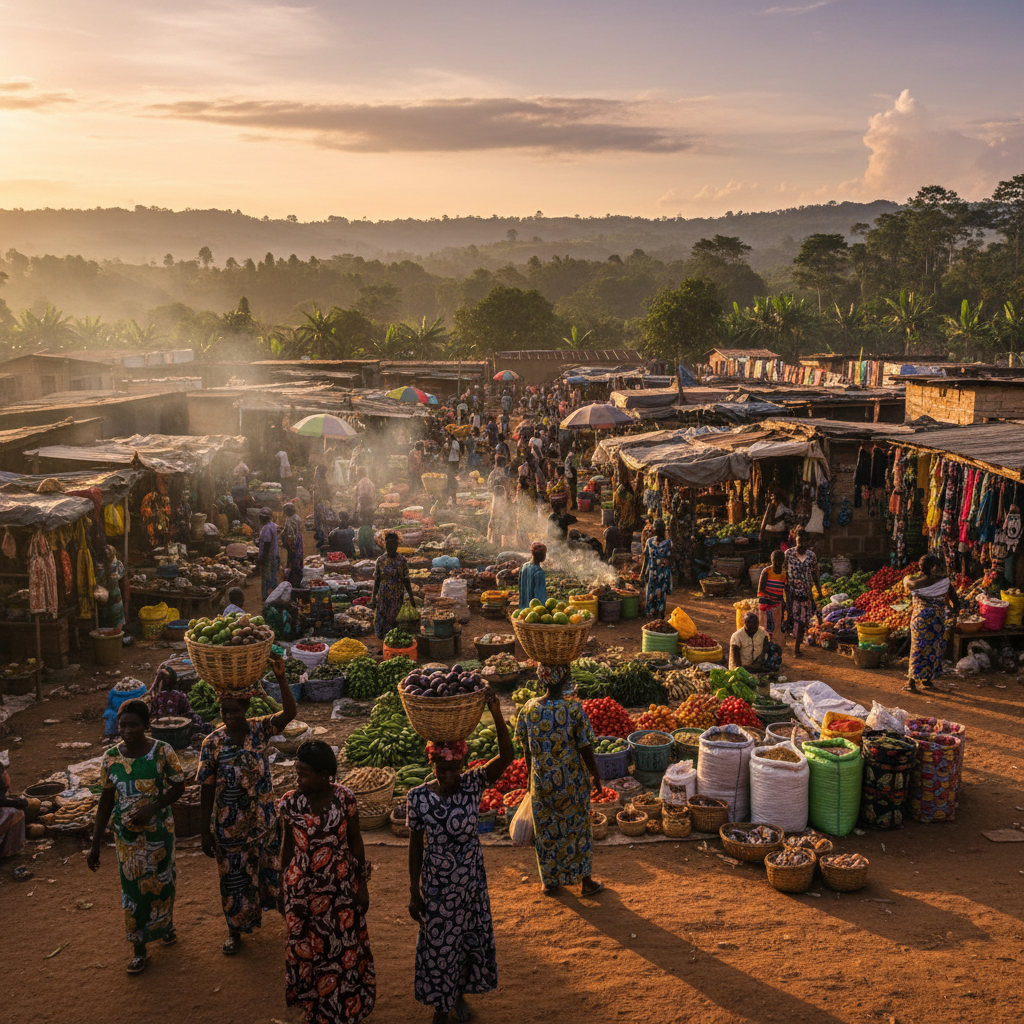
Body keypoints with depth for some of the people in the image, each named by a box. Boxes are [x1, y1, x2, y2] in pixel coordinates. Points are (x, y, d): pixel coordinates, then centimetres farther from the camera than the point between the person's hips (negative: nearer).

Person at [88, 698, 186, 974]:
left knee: (162, 881, 16)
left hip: (159, 830, -1)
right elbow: (106, 801, 1)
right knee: (132, 887, 8)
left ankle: (165, 925, 43)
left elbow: (178, 787, -6)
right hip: (127, 835, 1)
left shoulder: (163, 751, -14)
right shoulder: (110, 758, -8)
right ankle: (138, 948, 22)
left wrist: (152, 808, -23)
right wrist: (95, 844, 1)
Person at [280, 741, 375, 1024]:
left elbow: (355, 841, -3)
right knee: (308, 947, 13)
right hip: (302, 889, 0)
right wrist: (283, 887, 8)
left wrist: (362, 884, -1)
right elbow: (288, 844, 1)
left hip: (341, 886, 0)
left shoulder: (345, 798, -14)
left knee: (345, 946, 11)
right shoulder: (290, 801, -12)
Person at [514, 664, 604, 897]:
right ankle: (586, 880, 28)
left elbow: (526, 749, -1)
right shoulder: (574, 709, -20)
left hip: (541, 780, 2)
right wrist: (595, 775, 2)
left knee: (546, 831, 18)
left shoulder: (529, 709, -11)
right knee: (577, 828, 16)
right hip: (572, 780, -2)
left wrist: (531, 777, 14)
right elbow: (585, 749, -14)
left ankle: (550, 882, 31)